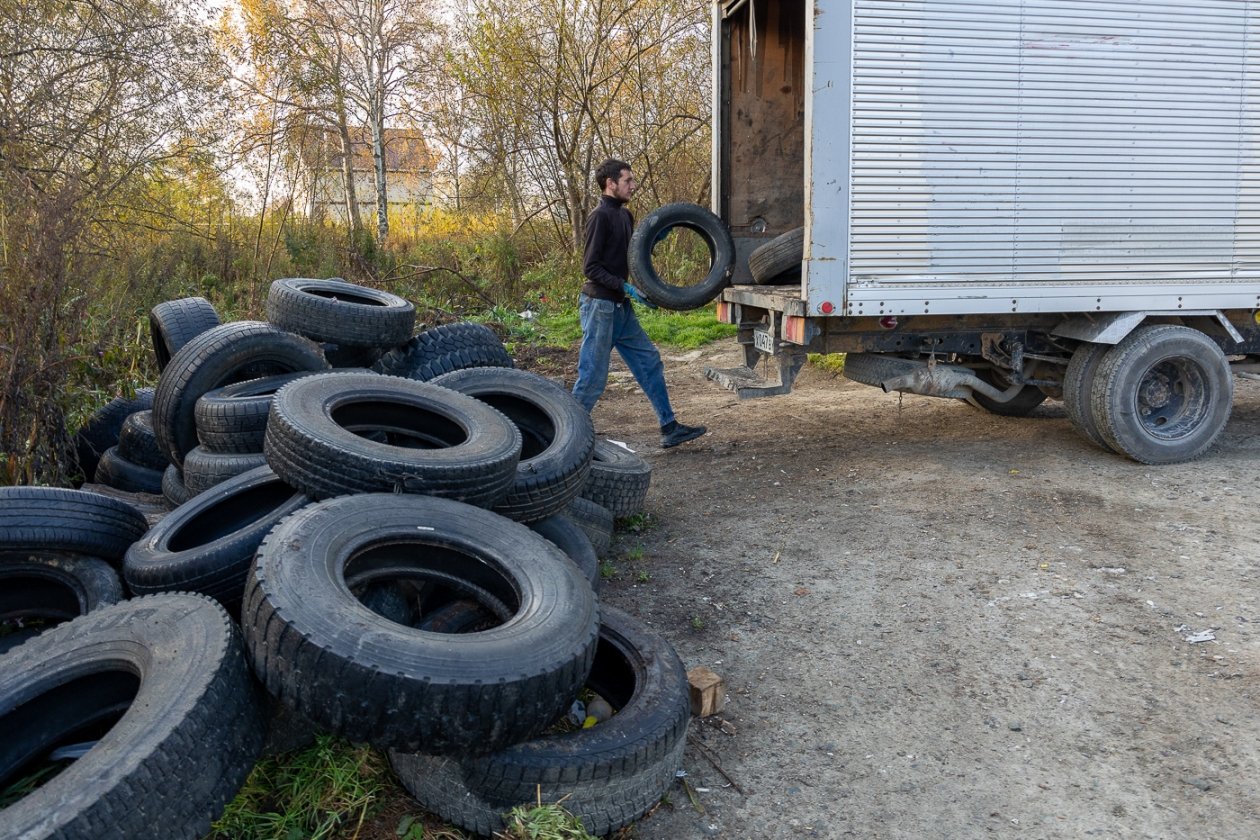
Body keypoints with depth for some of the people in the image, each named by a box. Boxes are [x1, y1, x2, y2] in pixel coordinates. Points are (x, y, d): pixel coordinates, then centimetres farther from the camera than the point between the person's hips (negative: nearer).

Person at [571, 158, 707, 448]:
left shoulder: (624, 216, 14)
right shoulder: (600, 217, -13)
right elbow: (590, 267, -16)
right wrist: (625, 286, -22)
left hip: (621, 307, 9)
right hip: (599, 305, -9)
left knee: (649, 362, 10)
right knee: (593, 376, -3)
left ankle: (670, 429, 16)